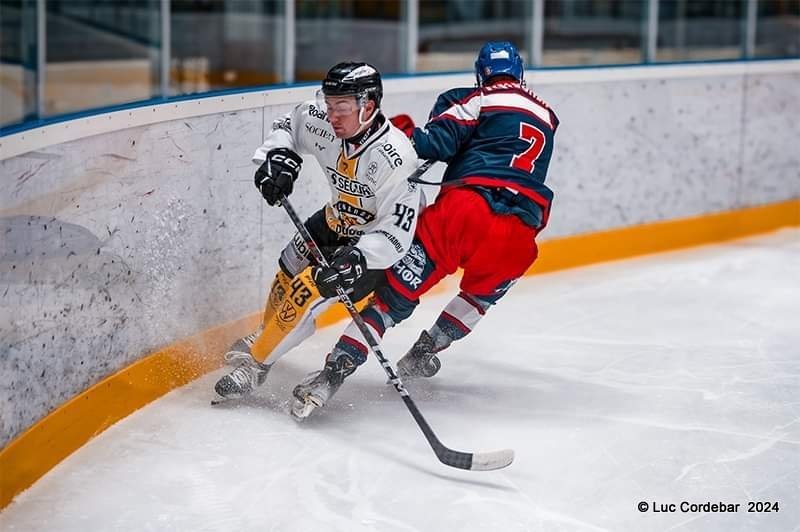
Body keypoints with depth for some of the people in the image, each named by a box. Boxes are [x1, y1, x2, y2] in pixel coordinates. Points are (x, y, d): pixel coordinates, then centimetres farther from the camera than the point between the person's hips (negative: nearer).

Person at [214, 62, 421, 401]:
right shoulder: (322, 121, -20)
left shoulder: (395, 158, -38)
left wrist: (357, 259, -47)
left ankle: (255, 363, -2)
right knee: (288, 274, 15)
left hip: (375, 239, -7)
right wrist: (278, 156, -16)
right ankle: (264, 336, 44)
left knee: (311, 290, -18)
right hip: (337, 220, 7)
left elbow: (396, 233, -35)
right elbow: (288, 126, 3)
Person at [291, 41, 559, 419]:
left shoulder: (480, 100, 11)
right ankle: (423, 354, 29)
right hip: (518, 236, 4)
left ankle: (335, 370, -14)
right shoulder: (547, 117, 29)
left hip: (466, 207, -4)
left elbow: (439, 140, -5)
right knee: (484, 291, 34)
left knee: (398, 292, -3)